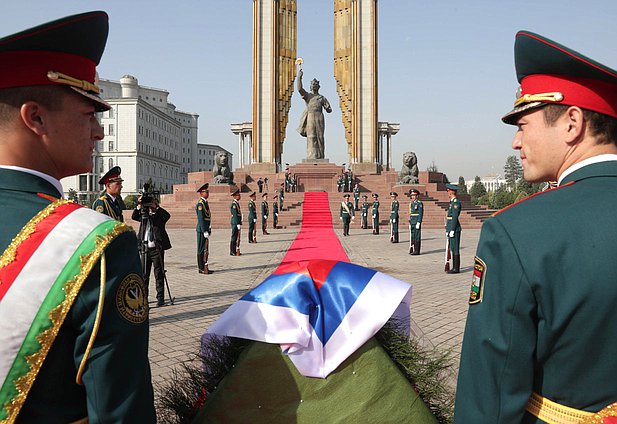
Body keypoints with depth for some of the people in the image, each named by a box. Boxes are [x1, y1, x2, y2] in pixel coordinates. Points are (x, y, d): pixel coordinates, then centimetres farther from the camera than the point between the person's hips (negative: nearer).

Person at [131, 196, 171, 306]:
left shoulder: (159, 215, 2)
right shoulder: (144, 215, 12)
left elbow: (167, 216, -19)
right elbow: (133, 217, -5)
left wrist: (156, 207, -20)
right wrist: (139, 206, -17)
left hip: (157, 248, -4)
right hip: (145, 248, 4)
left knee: (159, 274, 0)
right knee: (144, 274, 9)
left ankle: (160, 298, 6)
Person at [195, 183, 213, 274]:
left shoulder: (205, 202, 15)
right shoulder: (200, 203, -15)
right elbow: (201, 219, -20)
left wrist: (209, 229, 18)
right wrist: (205, 232, -22)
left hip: (206, 229, 10)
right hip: (202, 229, -10)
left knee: (206, 249, 13)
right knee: (202, 249, -4)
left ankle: (205, 267, 19)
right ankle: (202, 268, 1)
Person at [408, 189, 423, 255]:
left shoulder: (419, 203, -8)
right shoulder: (411, 203, 15)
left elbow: (420, 214, -14)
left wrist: (418, 223, -19)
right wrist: (410, 223, 17)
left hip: (417, 222, -8)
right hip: (412, 222, 8)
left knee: (417, 237, -5)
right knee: (412, 236, 9)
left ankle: (417, 251, -1)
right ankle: (412, 250, 16)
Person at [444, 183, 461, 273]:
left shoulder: (456, 202, -13)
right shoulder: (452, 202, 16)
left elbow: (455, 217, -18)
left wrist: (452, 230, -20)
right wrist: (448, 230, 20)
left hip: (454, 229, -10)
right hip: (451, 229, 10)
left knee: (455, 248, -5)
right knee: (451, 248, 12)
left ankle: (456, 268, 0)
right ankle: (454, 267, 18)